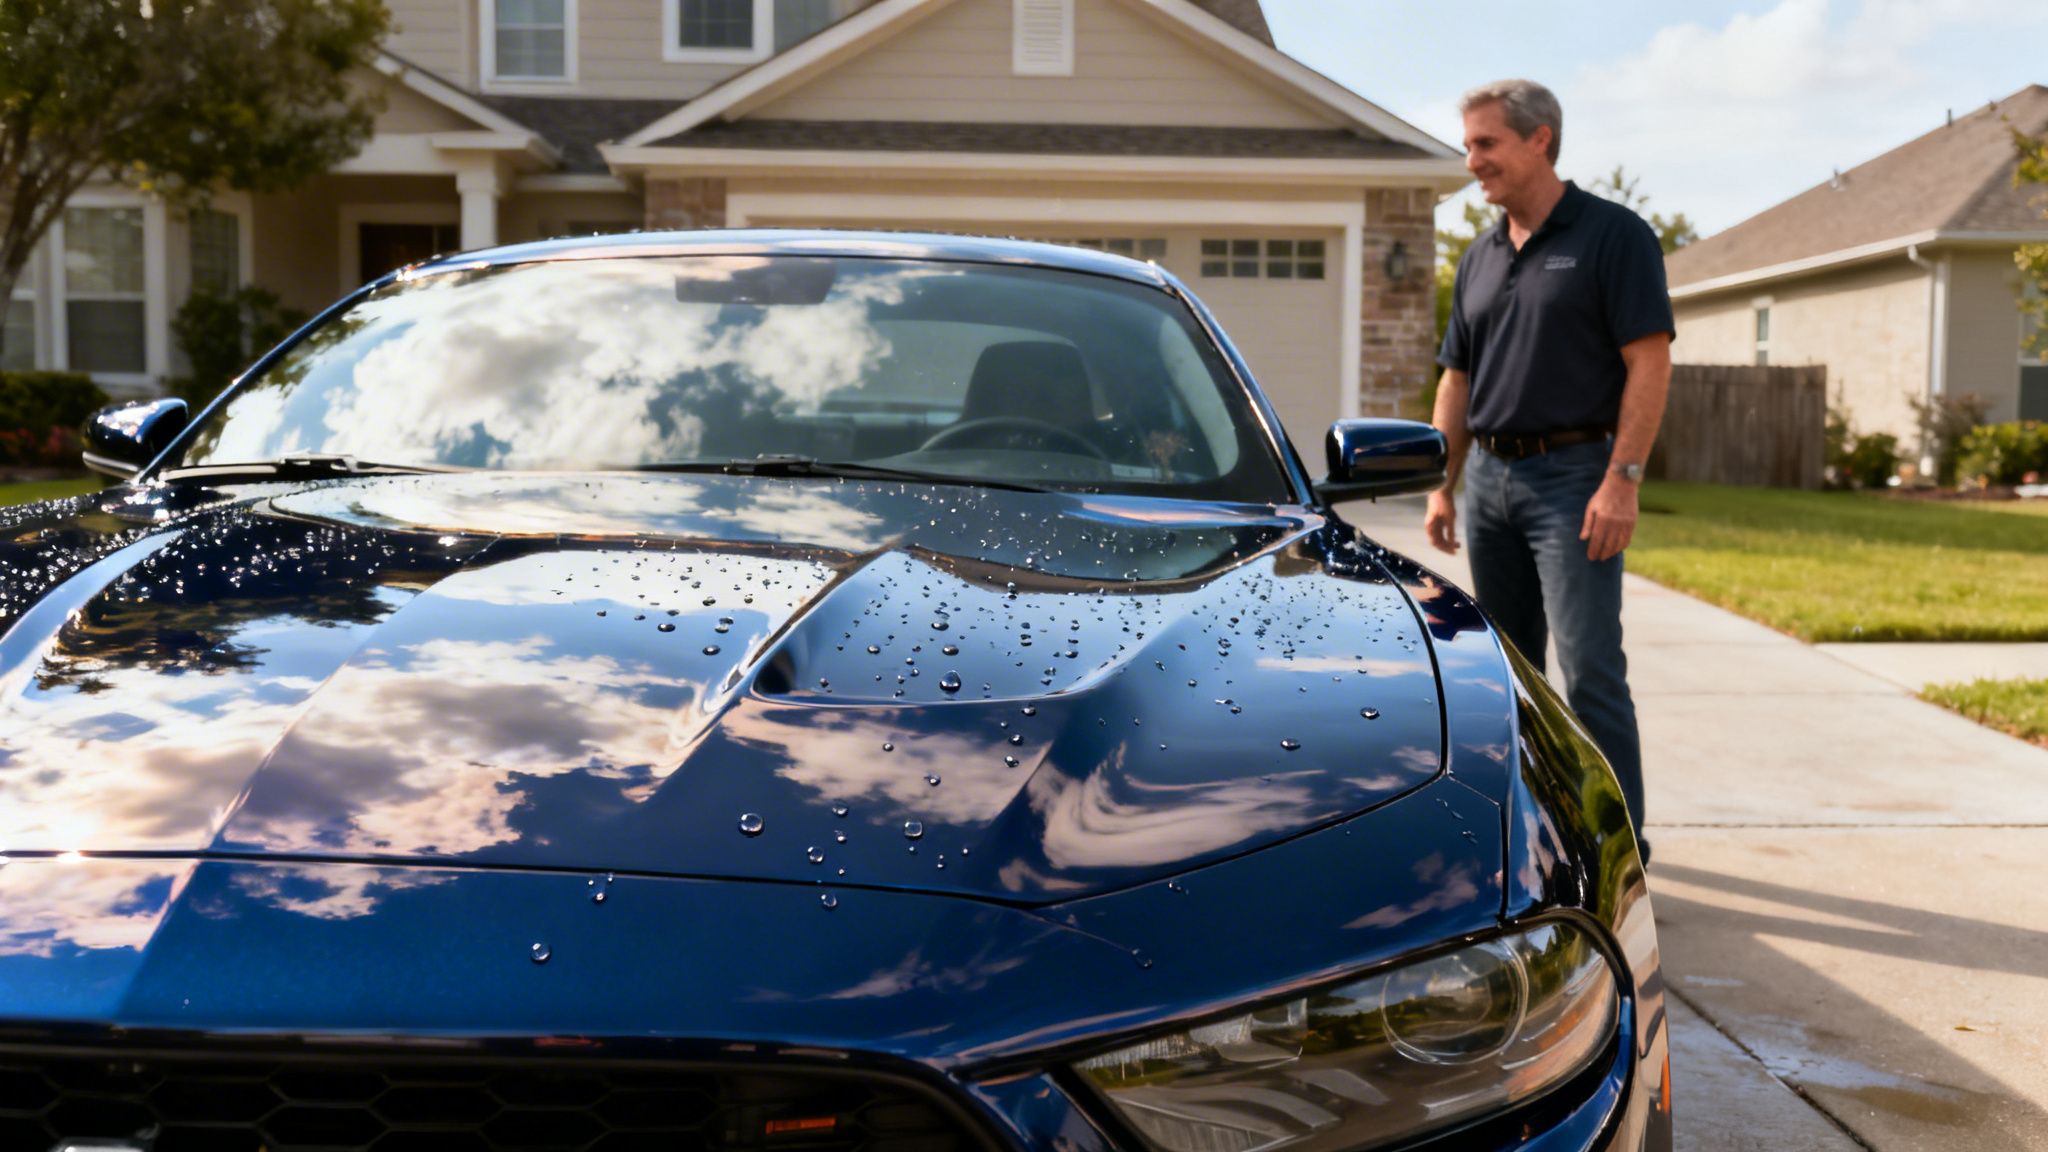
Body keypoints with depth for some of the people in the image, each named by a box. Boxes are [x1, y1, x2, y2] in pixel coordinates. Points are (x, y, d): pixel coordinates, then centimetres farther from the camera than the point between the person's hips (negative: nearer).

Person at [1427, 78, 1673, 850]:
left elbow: (1650, 362, -11)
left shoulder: (1612, 235, -4)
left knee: (1589, 669, -9)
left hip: (1572, 474, -7)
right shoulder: (1480, 258, 15)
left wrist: (1623, 478, -19)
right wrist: (1440, 486, 10)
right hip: (1490, 475, 7)